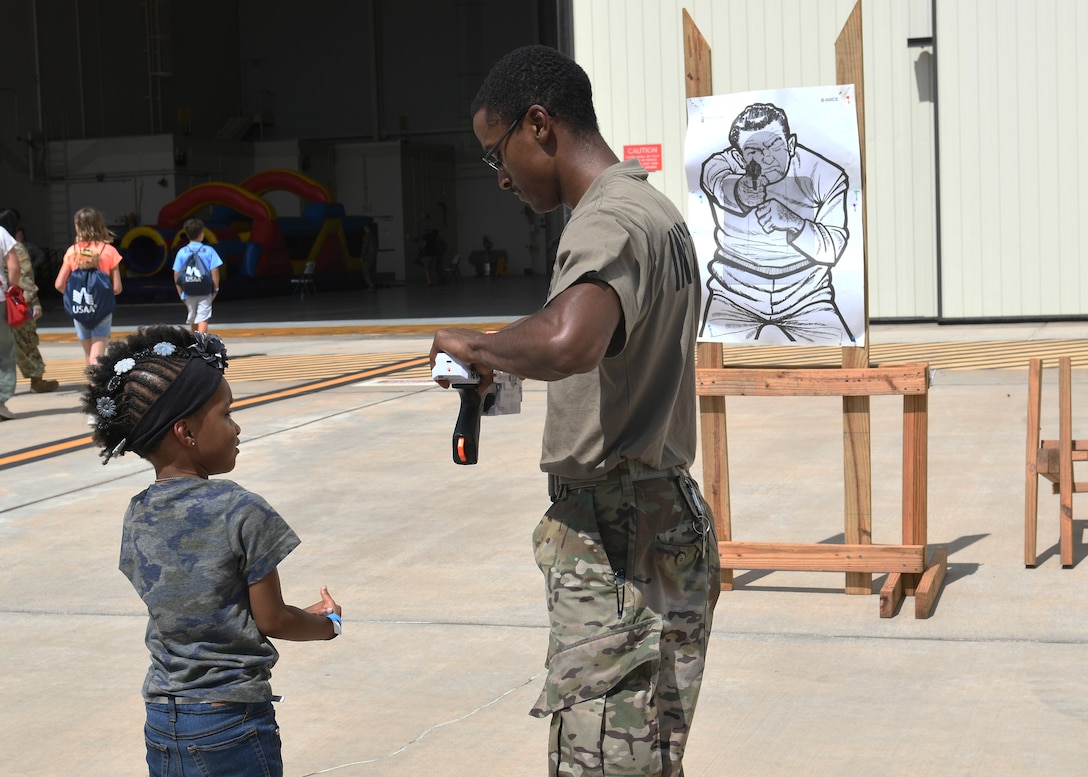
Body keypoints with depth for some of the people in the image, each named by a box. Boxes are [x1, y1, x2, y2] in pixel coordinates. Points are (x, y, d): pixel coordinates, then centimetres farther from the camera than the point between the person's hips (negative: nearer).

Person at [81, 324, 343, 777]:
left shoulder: (137, 518, 2)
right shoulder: (243, 513, -16)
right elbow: (271, 620, -9)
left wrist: (301, 615, 17)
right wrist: (328, 623, 12)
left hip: (160, 722, 6)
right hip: (230, 725, -6)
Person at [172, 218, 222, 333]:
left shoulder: (182, 252, 2)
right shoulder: (209, 251, -4)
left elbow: (176, 274, 2)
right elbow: (214, 271, -7)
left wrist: (181, 293, 9)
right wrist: (215, 289, 3)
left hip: (188, 293, 3)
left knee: (193, 321, 17)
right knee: (203, 319, -7)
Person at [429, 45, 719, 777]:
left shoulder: (609, 225, -18)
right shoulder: (656, 211, 16)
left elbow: (568, 342, -40)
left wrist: (479, 345, -21)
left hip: (615, 544, -10)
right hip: (667, 517, 10)